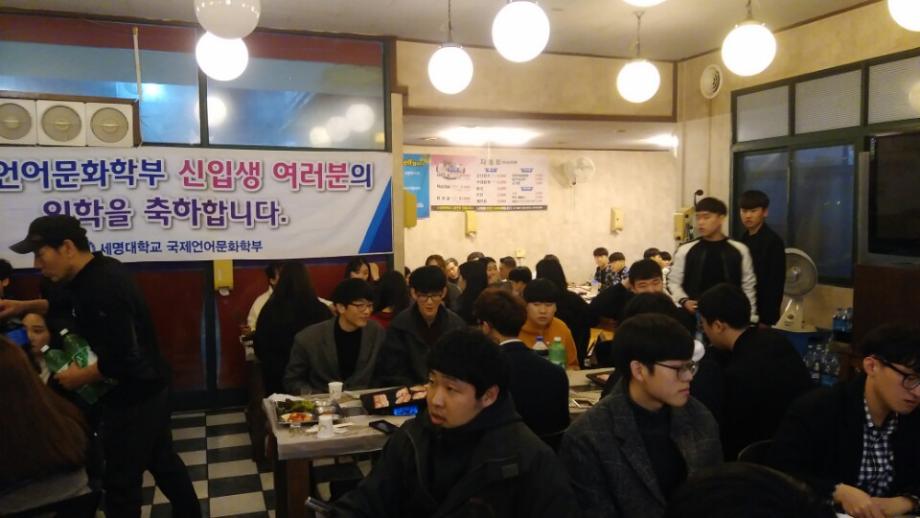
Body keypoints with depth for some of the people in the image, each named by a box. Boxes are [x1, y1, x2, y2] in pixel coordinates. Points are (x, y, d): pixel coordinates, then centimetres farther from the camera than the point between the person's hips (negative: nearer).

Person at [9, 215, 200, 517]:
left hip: (133, 397, -10)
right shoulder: (101, 270, 3)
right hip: (146, 389, 10)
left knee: (121, 481, 4)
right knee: (161, 459, 21)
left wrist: (81, 377, -14)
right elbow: (78, 304, 25)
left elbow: (121, 359, -30)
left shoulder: (102, 288, -28)